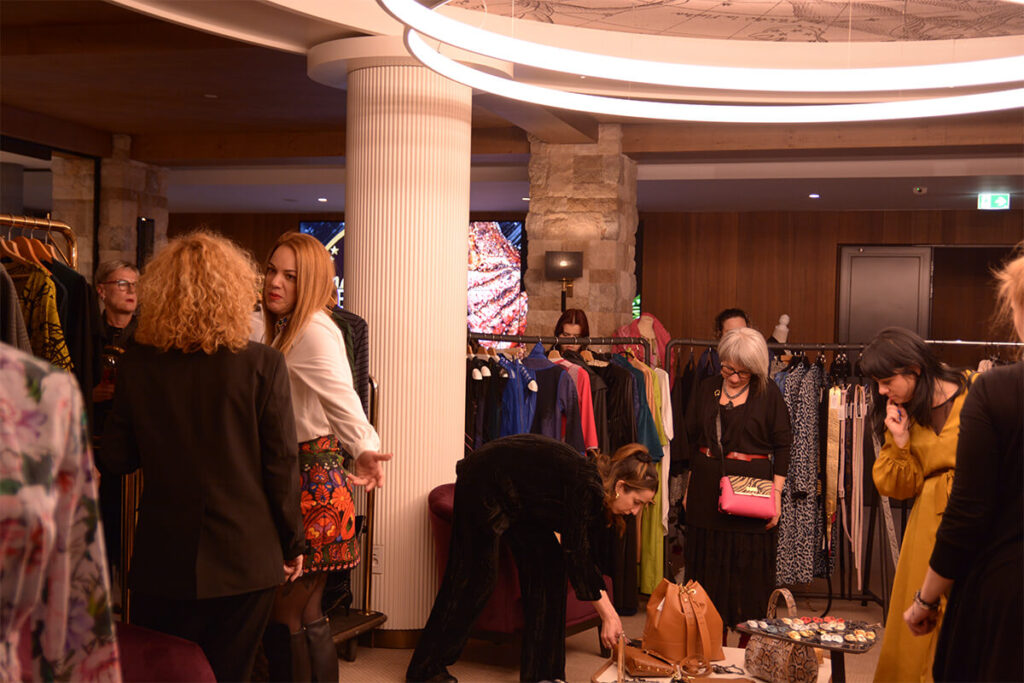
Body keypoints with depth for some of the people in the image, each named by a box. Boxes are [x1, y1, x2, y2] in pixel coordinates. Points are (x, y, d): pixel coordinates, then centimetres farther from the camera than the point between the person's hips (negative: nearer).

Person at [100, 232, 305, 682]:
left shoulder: (138, 363, -5)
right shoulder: (263, 365, -11)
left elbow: (116, 458, 2)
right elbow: (281, 465, -7)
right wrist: (292, 544, 5)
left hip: (162, 561, 2)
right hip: (245, 560, -1)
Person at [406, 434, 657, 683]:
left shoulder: (596, 491, -5)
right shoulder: (584, 486, -30)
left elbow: (589, 557, 2)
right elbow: (575, 555, -28)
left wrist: (609, 611, -2)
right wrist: (607, 615, -22)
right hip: (482, 483, -9)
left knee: (549, 568, 0)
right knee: (475, 577, -6)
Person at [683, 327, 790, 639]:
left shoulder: (769, 394, -2)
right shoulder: (707, 389, 8)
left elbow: (782, 446, -2)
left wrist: (776, 492, -9)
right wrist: (690, 487, 13)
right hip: (707, 489, 4)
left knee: (749, 566, 0)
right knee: (708, 565, 7)